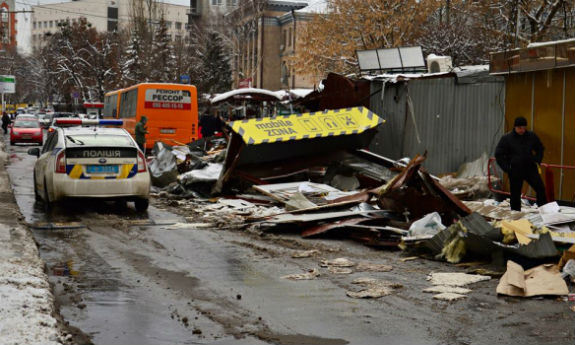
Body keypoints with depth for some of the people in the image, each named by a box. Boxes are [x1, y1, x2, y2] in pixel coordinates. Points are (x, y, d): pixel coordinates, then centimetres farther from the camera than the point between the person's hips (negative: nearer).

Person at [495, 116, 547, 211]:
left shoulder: (532, 136, 2)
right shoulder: (506, 138, -6)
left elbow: (540, 149, 19)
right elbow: (498, 154, -1)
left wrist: (537, 161, 6)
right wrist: (507, 168, -8)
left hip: (531, 168, 2)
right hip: (515, 171, -2)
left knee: (541, 189, -9)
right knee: (515, 194, 4)